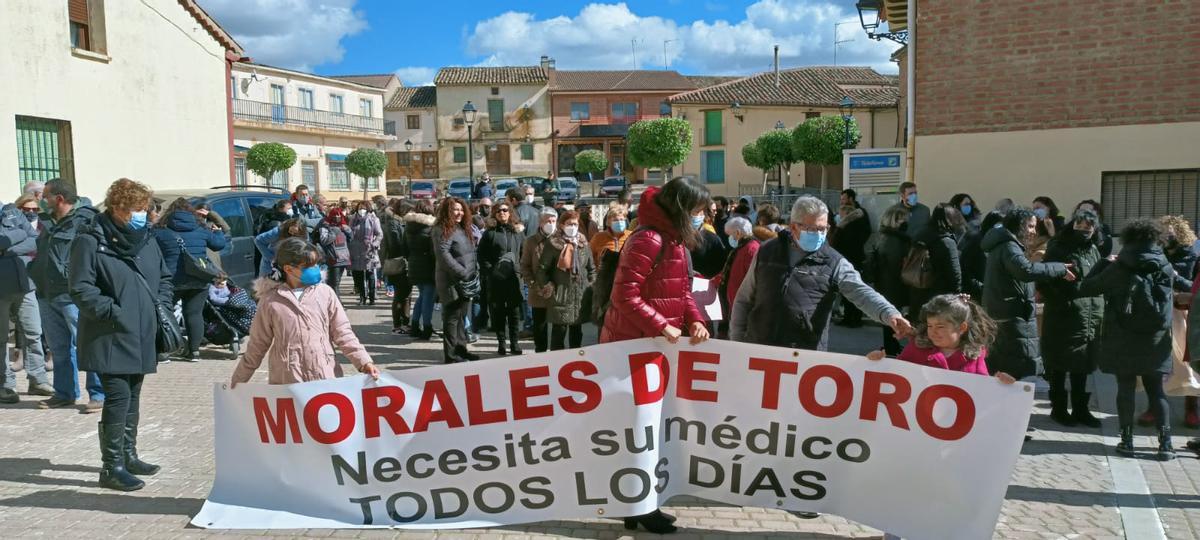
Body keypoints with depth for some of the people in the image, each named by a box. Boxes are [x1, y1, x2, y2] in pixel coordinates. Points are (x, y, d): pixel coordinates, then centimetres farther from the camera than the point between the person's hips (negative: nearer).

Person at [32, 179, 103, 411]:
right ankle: (65, 393, 25)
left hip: (73, 296, -9)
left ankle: (99, 394, 0)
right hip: (47, 295, 9)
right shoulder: (49, 223, 16)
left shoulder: (86, 220, -10)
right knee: (58, 348, 15)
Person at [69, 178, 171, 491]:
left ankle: (128, 456, 28)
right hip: (110, 339, -7)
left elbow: (165, 277, 22)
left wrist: (162, 304, 6)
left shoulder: (146, 240, 10)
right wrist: (113, 312, -18)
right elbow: (80, 289, -14)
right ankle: (111, 467, 2)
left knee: (132, 398, 15)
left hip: (141, 338, 7)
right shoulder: (91, 241, -11)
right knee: (118, 398, -9)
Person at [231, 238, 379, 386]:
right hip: (285, 383, -1)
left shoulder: (325, 293, 1)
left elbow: (343, 333, 4)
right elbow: (257, 346, 7)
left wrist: (364, 362, -7)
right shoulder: (271, 301, -1)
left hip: (326, 378, 1)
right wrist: (237, 383, 10)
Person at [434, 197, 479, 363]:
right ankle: (451, 355, 1)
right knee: (452, 317, -3)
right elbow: (443, 255, -21)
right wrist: (462, 273, -22)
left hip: (465, 282, 9)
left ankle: (461, 348, 21)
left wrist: (474, 272, 9)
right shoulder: (442, 230, -11)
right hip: (451, 281, -8)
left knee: (462, 316, 13)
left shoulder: (462, 228, 16)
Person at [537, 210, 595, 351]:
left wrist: (590, 285, 7)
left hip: (580, 295, 4)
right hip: (561, 296, -4)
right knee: (559, 332, 0)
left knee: (577, 332, 13)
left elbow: (591, 268, 14)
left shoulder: (583, 243, 8)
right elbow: (542, 268, -5)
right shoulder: (553, 243, -5)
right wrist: (548, 287, -7)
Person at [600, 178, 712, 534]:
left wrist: (695, 319, -6)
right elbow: (625, 296, -24)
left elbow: (681, 290, 12)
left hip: (655, 344, 10)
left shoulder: (676, 241, 11)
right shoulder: (649, 240, -20)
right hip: (633, 344, -10)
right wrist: (661, 326, -26)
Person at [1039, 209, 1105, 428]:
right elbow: (1044, 283, -9)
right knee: (1059, 367, 3)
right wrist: (1060, 302, -17)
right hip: (1063, 318, -6)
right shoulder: (1058, 249, -5)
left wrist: (1099, 307, 8)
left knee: (1082, 366, 12)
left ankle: (1080, 409, 22)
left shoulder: (1093, 251, 13)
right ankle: (1058, 408, 14)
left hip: (1091, 318, 6)